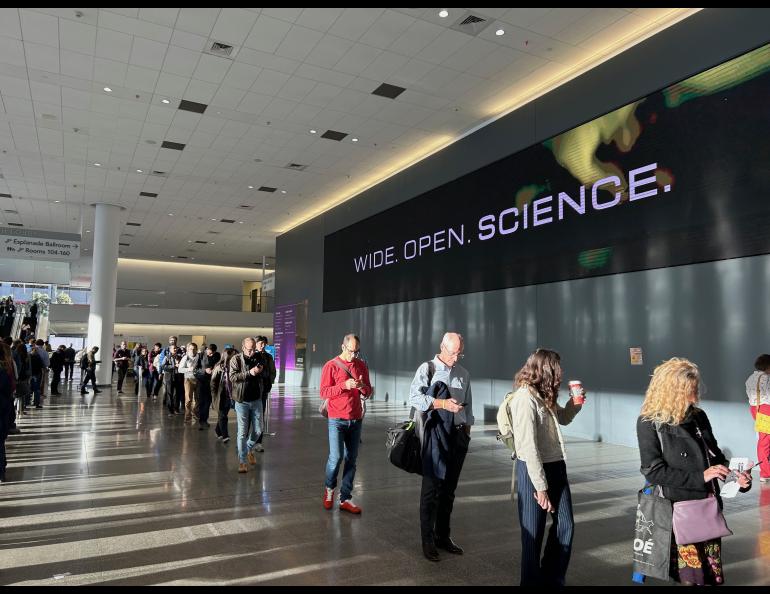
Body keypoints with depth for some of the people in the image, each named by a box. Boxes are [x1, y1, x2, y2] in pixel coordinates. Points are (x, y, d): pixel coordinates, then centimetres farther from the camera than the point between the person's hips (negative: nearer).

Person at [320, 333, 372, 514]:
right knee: (336, 457, -10)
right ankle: (329, 487, 19)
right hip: (336, 420, -4)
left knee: (351, 459, 5)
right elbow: (323, 392, -9)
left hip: (356, 420, 4)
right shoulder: (331, 366, -5)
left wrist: (363, 387, -11)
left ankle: (345, 499, 14)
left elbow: (368, 393, 12)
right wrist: (344, 385, -21)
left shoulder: (361, 366, 8)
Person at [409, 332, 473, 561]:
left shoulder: (464, 374, 13)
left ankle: (443, 535, 26)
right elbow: (414, 396, -17)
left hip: (459, 434, 5)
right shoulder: (428, 369, -4)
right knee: (431, 487, -1)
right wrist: (442, 403, -25)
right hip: (435, 433, -5)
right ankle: (427, 540, 12)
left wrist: (467, 428, 13)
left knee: (449, 488, 13)